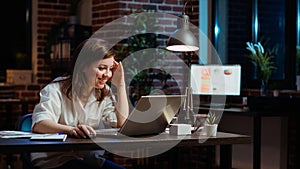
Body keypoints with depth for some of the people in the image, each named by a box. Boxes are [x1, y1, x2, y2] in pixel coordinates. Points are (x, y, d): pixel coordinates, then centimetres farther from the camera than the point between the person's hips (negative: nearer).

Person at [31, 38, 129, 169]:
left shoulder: (104, 93, 10)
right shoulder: (57, 90, -8)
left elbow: (122, 125, -3)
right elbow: (38, 124, -25)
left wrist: (120, 85, -4)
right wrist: (71, 129, -44)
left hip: (90, 158, 7)